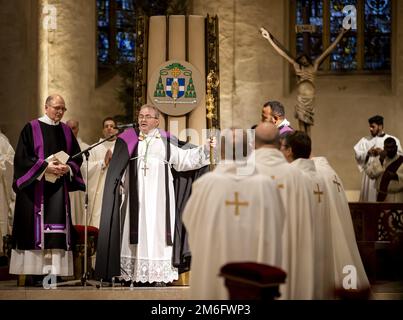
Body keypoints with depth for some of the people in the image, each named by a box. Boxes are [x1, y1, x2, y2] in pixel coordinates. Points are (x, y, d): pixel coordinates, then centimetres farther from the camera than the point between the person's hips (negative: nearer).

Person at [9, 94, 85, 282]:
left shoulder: (66, 131, 13)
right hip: (36, 185, -4)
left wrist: (68, 168, -7)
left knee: (57, 228, -2)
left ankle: (55, 269, -3)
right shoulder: (32, 129, -1)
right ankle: (32, 269, -4)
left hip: (59, 188, 4)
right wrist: (45, 166, -16)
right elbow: (22, 157, -8)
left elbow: (77, 157, 13)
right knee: (35, 227, -7)